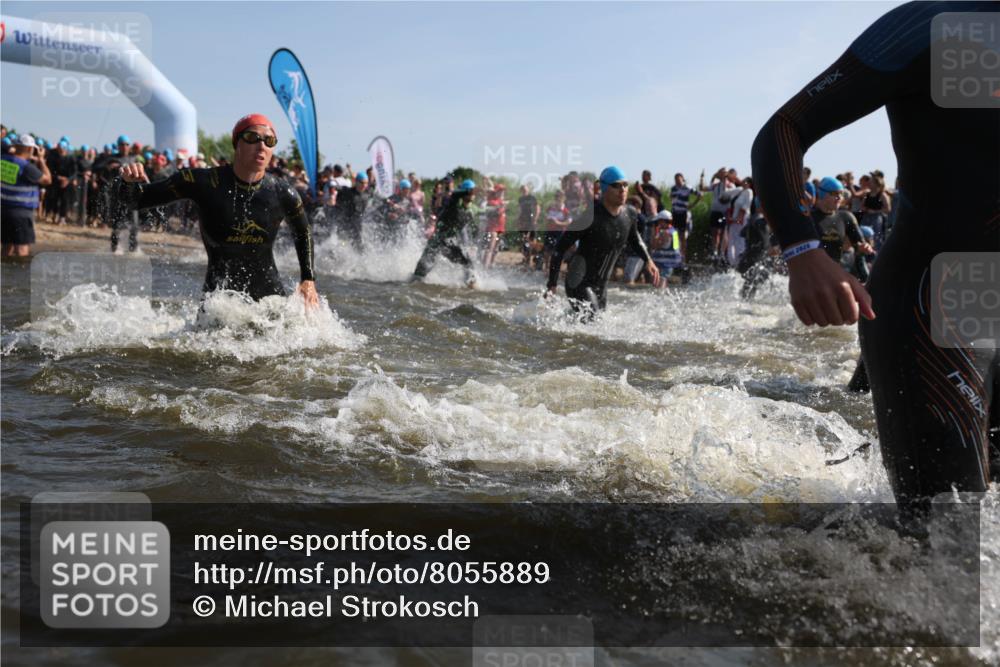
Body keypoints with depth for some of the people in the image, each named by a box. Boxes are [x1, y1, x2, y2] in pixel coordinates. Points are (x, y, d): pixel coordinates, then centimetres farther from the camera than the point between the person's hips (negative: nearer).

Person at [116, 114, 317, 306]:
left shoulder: (283, 194, -6)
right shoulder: (204, 183, -11)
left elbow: (303, 234, 15)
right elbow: (135, 200, -4)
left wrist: (308, 280, 7)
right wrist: (131, 182, -26)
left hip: (269, 292, 2)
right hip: (219, 292, -2)